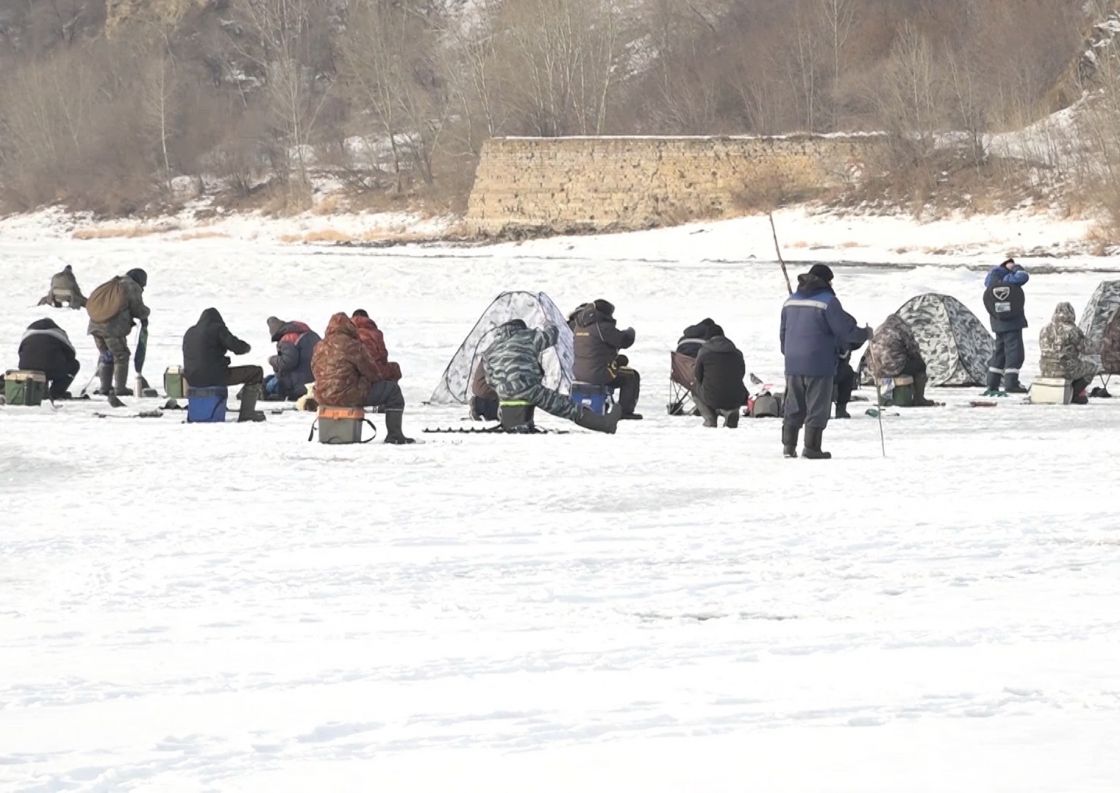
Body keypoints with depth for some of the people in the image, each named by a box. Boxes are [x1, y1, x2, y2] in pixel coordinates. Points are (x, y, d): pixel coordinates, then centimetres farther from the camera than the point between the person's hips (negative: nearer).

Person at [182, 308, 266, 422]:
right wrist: (246, 347, 14)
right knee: (256, 372, 3)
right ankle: (247, 413, 0)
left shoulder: (189, 332, 15)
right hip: (214, 377, -8)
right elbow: (238, 347, -10)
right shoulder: (217, 329, -6)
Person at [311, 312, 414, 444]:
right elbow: (371, 370, -7)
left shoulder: (319, 347, 9)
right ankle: (394, 435, 5)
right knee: (392, 390, 6)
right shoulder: (352, 345, -12)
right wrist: (381, 376, 18)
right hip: (348, 396, -8)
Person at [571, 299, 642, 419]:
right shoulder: (603, 327, -16)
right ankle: (625, 410, 2)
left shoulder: (578, 326, 11)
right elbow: (624, 340, -12)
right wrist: (630, 332, 11)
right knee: (632, 376, 7)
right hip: (596, 375, -9)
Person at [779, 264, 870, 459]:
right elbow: (845, 330, -10)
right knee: (817, 407, 0)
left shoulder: (791, 301, 12)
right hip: (819, 364, -6)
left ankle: (788, 445, 10)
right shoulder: (828, 301, -10)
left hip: (793, 364, 6)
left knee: (794, 406, 13)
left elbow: (783, 333, 20)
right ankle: (812, 447, -2)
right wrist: (865, 334, 7)